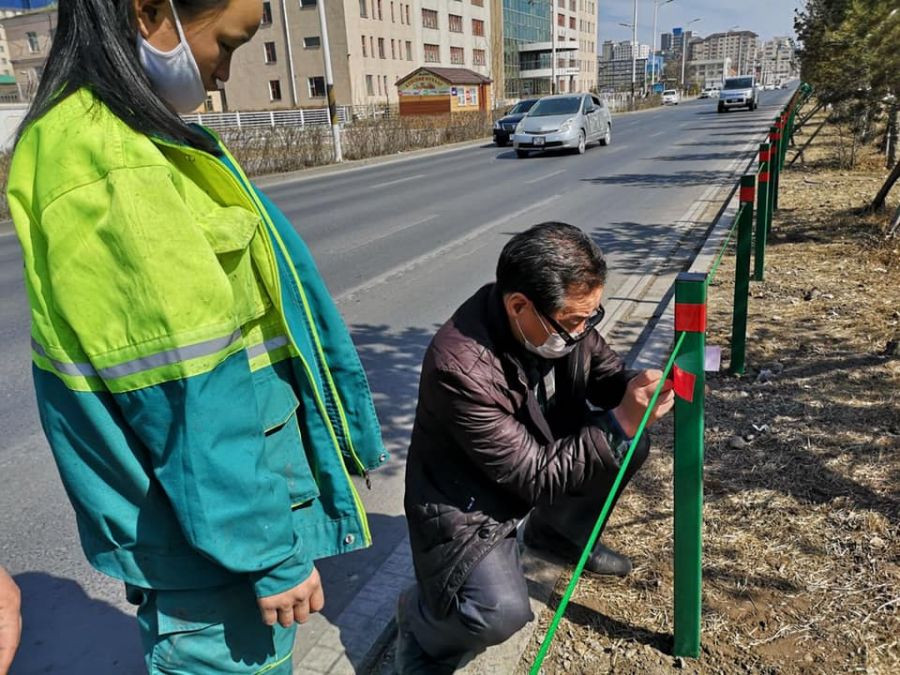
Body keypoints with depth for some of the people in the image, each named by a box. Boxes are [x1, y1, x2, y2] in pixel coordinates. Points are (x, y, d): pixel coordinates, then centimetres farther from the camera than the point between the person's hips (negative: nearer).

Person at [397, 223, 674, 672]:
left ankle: (558, 532, 20)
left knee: (632, 444, -6)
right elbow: (536, 475, -28)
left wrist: (642, 386, -20)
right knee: (500, 614, -28)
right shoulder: (461, 368, -36)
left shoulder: (564, 315, -15)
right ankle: (421, 617, 8)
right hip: (465, 503, -7)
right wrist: (619, 423, -31)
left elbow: (607, 374, 2)